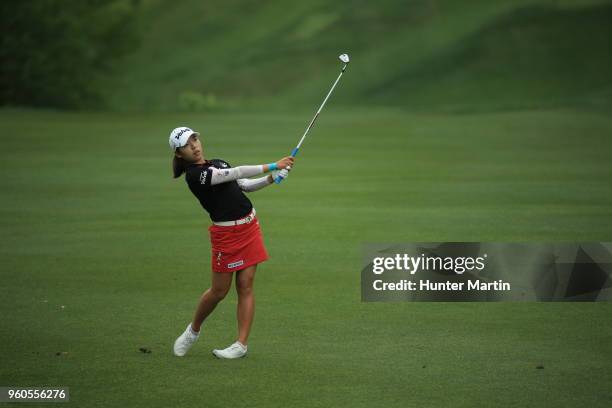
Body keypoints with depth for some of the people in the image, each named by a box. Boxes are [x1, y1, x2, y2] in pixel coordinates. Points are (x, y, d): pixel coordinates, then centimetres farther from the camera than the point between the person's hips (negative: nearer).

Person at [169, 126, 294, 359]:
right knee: (219, 291, 3)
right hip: (226, 233, -7)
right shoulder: (195, 175, -16)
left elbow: (245, 185, 14)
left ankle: (241, 344, 4)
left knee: (246, 287, 2)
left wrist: (270, 179, -3)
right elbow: (237, 172, -21)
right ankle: (193, 331, 27)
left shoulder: (218, 163, 11)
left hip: (249, 226, 7)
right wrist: (273, 166, -21)